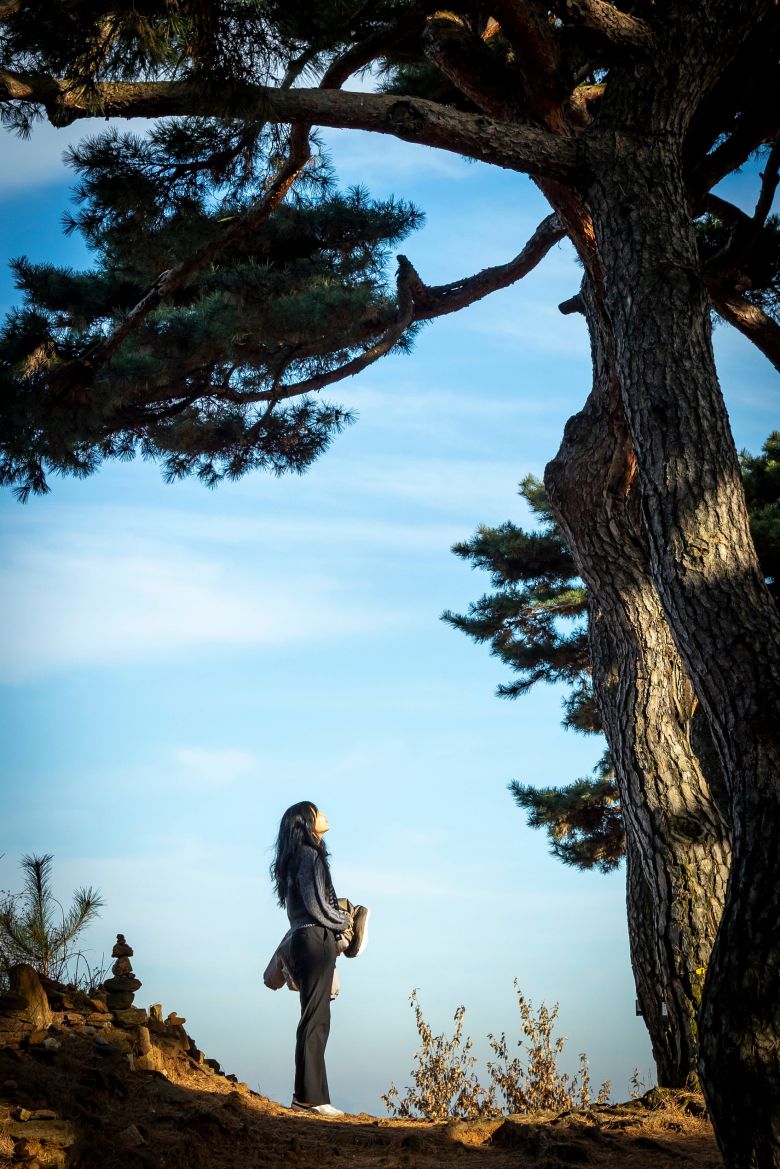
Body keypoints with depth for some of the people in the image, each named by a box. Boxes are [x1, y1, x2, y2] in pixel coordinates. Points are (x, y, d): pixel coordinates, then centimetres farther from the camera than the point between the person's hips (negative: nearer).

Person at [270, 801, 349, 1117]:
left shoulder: (300, 855, 19)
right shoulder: (309, 854, -11)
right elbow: (317, 905, -15)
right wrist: (344, 922, 0)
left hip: (306, 940, 10)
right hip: (316, 940, -10)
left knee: (315, 1020, 11)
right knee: (315, 1020, -8)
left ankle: (307, 1094, 13)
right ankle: (310, 1096, -7)